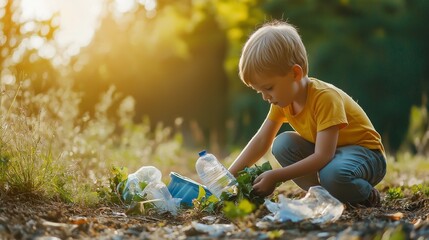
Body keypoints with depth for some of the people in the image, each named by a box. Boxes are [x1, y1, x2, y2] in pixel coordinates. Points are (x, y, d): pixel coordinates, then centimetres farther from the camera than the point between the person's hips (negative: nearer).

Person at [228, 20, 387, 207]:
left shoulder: (325, 97, -29)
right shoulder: (283, 99, -5)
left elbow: (322, 157, -33)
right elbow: (261, 141, -1)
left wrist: (275, 176, -34)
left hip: (366, 152, -8)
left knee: (333, 174, -39)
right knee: (282, 144, -13)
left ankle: (367, 195, -7)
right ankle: (326, 192, -6)